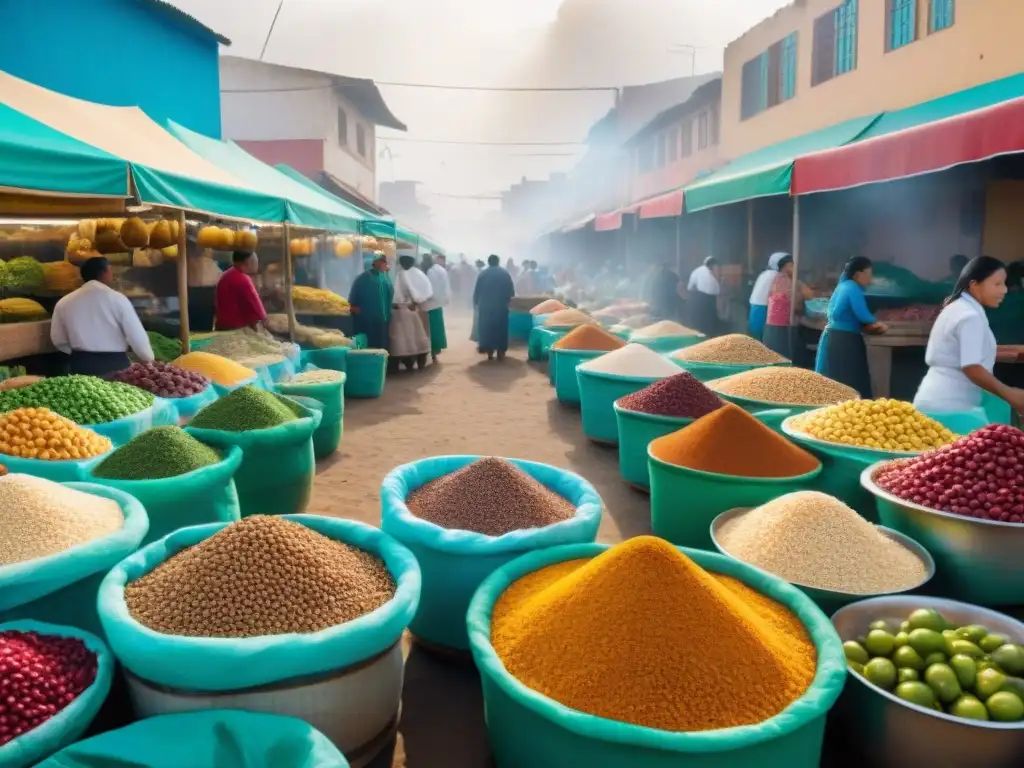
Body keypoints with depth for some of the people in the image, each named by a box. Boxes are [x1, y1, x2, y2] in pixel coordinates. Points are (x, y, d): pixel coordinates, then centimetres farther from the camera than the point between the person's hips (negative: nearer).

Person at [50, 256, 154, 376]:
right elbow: (136, 335, -7)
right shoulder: (117, 299, -7)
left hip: (80, 365, 4)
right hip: (114, 364, -4)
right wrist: (149, 359, 8)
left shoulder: (64, 303, 5)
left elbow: (58, 340, 12)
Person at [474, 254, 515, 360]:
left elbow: (476, 291, -1)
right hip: (501, 306, 0)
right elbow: (512, 291, 1)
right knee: (501, 328, 8)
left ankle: (489, 352, 5)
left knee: (487, 328, 7)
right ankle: (501, 352, 4)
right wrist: (507, 298, 18)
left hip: (485, 306, 0)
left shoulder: (483, 274, 0)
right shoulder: (505, 273, 1)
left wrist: (476, 302, 10)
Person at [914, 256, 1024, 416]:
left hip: (938, 401, 10)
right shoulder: (971, 316, -15)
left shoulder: (956, 307, 15)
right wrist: (1009, 394, -16)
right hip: (949, 406, -10)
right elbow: (971, 368, -21)